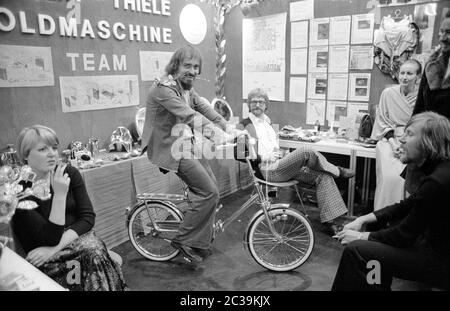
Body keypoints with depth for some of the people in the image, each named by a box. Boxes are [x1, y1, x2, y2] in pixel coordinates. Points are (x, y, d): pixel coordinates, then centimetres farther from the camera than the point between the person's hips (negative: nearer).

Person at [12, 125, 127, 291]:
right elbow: (51, 237, -19)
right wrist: (60, 194, -27)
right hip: (43, 257, -3)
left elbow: (88, 218, -5)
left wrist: (56, 248, -17)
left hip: (77, 238, 4)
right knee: (94, 254, -28)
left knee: (95, 250, -27)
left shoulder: (70, 173, -3)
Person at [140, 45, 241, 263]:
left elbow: (206, 110, 4)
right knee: (208, 192, -13)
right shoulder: (164, 88, -18)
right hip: (170, 149, -9)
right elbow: (190, 116, -30)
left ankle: (202, 242, 23)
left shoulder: (187, 88, 12)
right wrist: (220, 136, -37)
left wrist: (231, 130, -8)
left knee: (211, 191, 7)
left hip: (187, 145, 9)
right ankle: (185, 240, 3)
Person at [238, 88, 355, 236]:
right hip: (268, 170, -8)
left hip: (280, 164, 8)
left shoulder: (267, 122, 25)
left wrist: (281, 155, 8)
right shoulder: (245, 124, 1)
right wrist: (265, 157, -15)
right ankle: (337, 170, -1)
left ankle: (328, 222, -5)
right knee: (305, 150, -27)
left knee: (323, 176, -6)